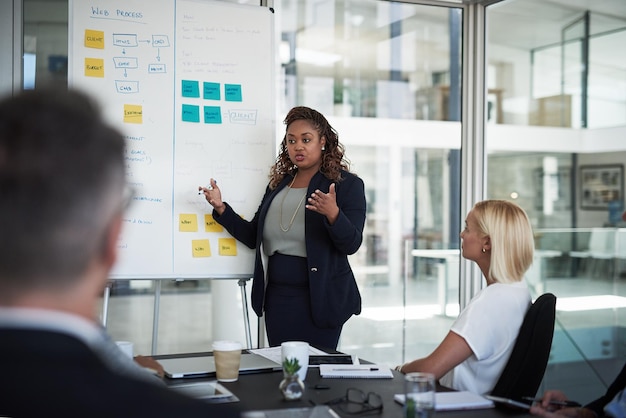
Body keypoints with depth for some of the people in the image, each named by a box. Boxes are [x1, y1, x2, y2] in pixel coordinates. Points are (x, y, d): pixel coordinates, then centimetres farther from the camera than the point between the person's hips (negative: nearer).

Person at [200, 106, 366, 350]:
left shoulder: (347, 184, -4)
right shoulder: (278, 184, 12)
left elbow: (352, 244, -12)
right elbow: (252, 237, 12)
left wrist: (333, 214, -31)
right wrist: (220, 207, 1)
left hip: (319, 300, -5)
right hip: (277, 296, 5)